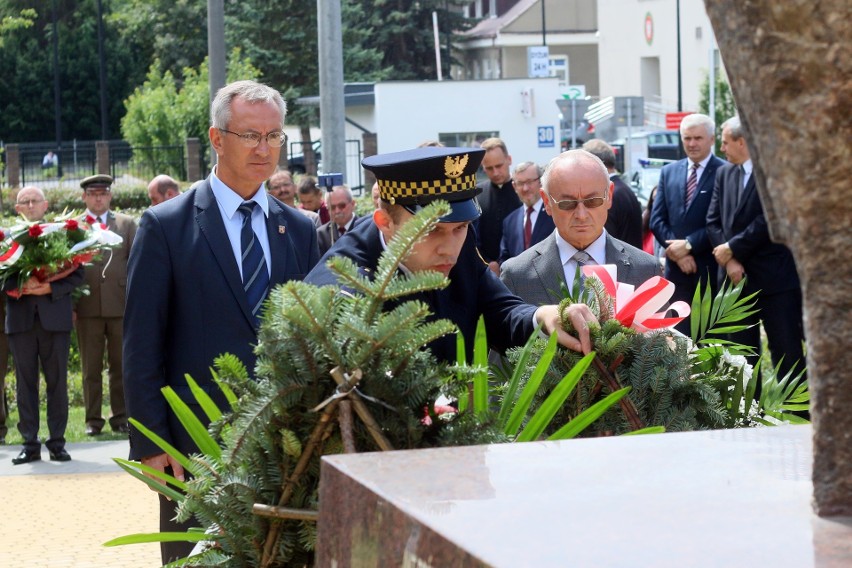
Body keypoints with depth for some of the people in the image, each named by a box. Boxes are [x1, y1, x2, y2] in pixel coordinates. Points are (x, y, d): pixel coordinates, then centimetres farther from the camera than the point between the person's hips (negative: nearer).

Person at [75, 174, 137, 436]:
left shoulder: (127, 223, 11)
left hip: (120, 304, 1)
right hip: (87, 307, -1)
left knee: (120, 365, 5)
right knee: (90, 368, 3)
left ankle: (121, 417, 11)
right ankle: (93, 419, 9)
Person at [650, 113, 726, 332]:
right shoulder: (668, 172, 14)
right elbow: (657, 219, 9)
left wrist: (689, 245, -13)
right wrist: (677, 251, -5)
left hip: (711, 272, -4)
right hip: (677, 269, 4)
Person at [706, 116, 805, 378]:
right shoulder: (724, 173, 13)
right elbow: (713, 221, 8)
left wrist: (732, 248, -11)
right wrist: (729, 261, -7)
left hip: (775, 278, -6)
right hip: (737, 277, 6)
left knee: (787, 354, -3)